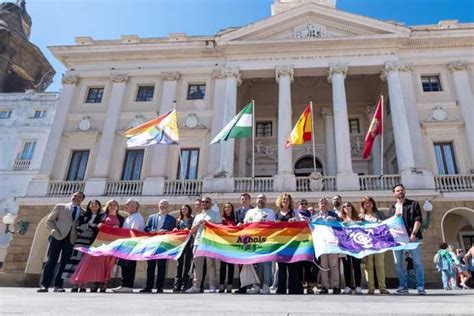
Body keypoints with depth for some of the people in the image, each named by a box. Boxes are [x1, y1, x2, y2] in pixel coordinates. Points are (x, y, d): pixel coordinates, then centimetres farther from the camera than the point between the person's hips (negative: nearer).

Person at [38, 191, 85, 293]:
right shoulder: (60, 207, 10)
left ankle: (58, 285, 6)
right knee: (51, 261, -4)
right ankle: (44, 285, 0)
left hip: (71, 239, 2)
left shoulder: (84, 213, 12)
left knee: (65, 263, 0)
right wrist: (55, 231, -7)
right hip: (58, 237, -1)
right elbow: (49, 220, 8)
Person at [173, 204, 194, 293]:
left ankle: (184, 285, 0)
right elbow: (176, 229, 19)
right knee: (179, 263, 0)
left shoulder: (192, 219, 7)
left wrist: (189, 230, -16)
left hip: (188, 242, -3)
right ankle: (177, 285, 2)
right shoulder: (179, 220, 18)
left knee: (187, 263, -3)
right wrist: (175, 229, -2)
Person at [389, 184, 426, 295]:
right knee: (398, 263, 3)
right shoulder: (392, 208, 18)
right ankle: (403, 286, 11)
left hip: (411, 237, -3)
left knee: (417, 262, -3)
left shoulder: (413, 204, 8)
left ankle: (420, 286, 6)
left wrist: (413, 234, -14)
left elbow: (418, 219, -2)